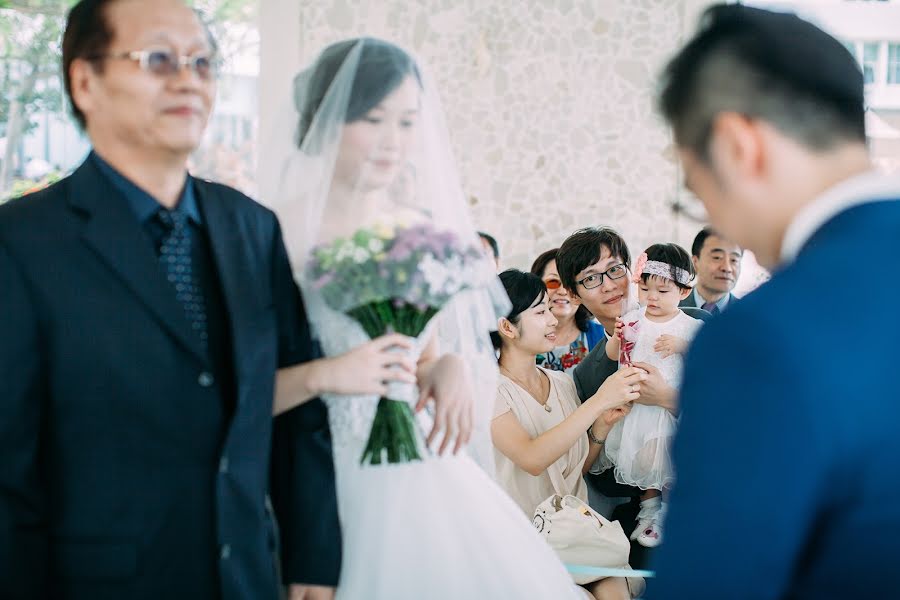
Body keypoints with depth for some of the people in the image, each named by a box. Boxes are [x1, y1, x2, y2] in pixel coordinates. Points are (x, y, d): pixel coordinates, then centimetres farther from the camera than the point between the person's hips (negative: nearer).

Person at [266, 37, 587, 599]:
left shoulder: (422, 234, 7)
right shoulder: (278, 233, -11)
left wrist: (449, 369, -3)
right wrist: (332, 373, -23)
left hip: (418, 472, 6)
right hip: (319, 479, -5)